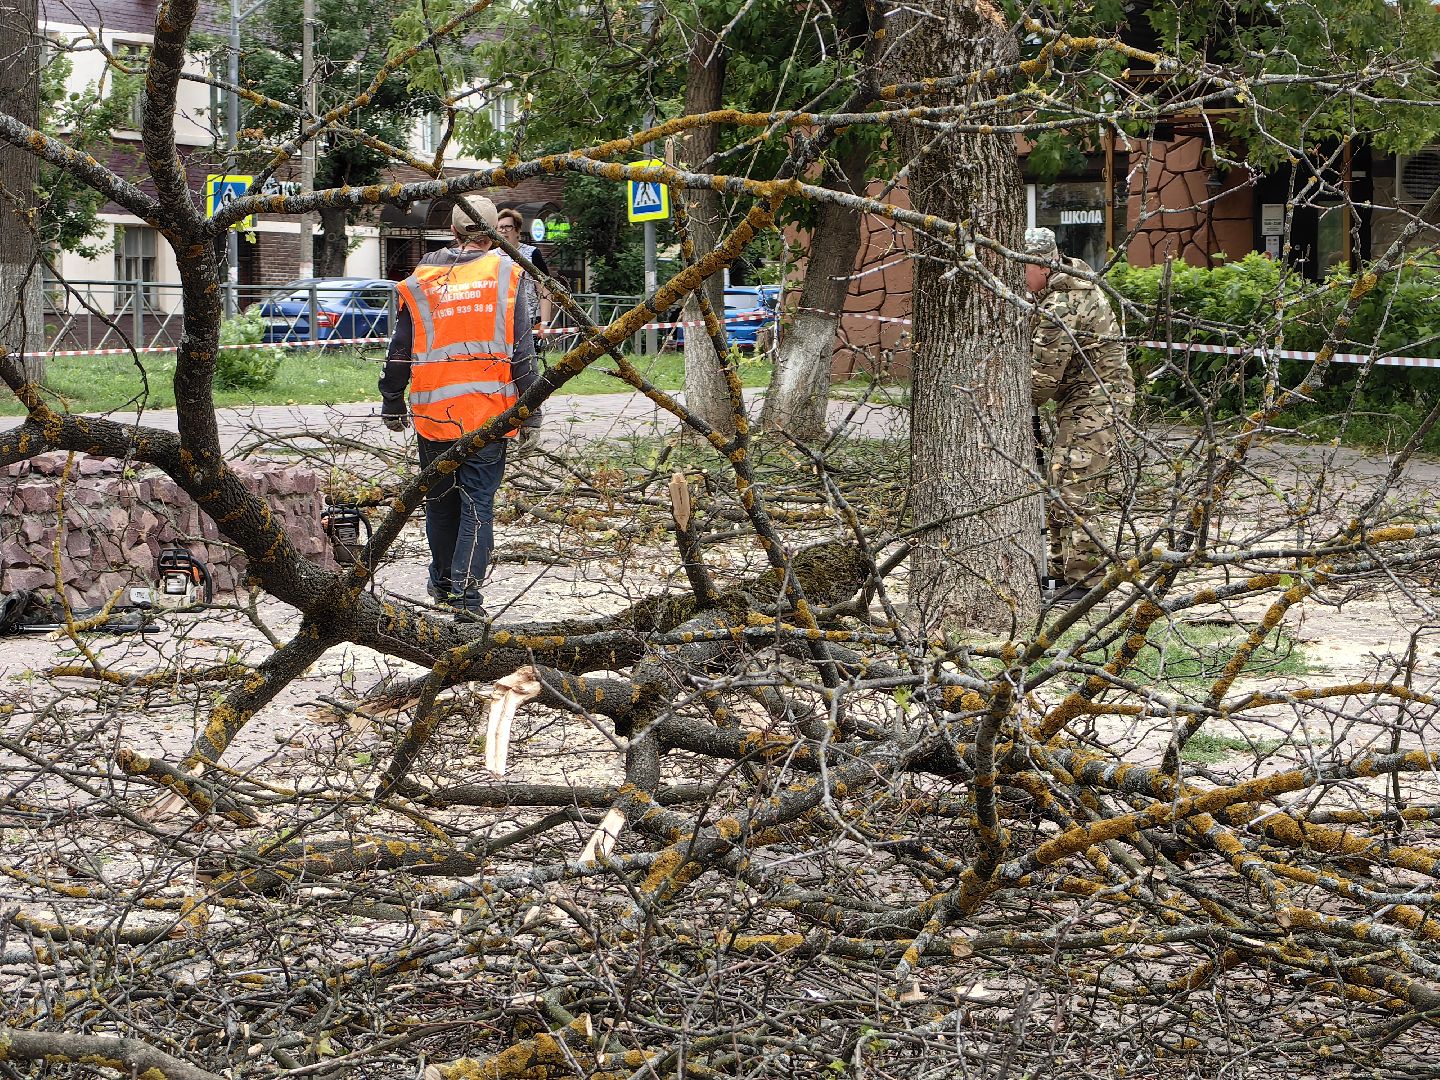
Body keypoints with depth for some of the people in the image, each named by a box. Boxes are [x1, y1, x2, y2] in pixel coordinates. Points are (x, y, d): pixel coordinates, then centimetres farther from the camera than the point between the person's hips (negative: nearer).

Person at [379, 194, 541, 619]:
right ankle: (465, 590, -10)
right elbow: (522, 349, -4)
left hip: (434, 411, 2)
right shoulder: (505, 274, -1)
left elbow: (399, 352, 9)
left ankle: (442, 581, 29)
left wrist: (393, 404, 20)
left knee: (441, 500, 17)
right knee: (478, 501, 0)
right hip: (489, 409, -2)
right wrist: (530, 410, 0)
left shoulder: (420, 281, 4)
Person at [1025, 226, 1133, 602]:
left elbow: (1043, 376, -20)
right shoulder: (1070, 278, 11)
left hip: (1098, 401, -11)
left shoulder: (1061, 305, -23)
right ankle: (1061, 569, 22)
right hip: (1081, 401, 11)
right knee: (1058, 486, 15)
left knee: (1072, 490, -13)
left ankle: (1081, 580, -11)